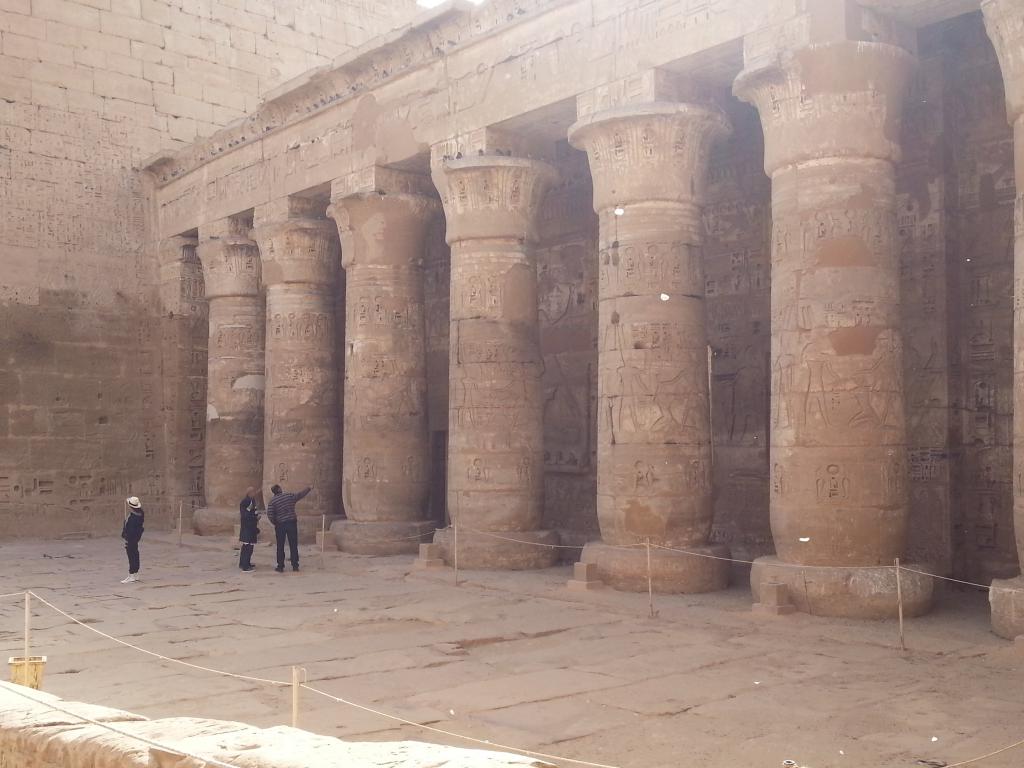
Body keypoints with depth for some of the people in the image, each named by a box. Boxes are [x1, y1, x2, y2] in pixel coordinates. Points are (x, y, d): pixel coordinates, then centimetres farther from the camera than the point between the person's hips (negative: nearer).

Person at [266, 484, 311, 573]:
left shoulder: (272, 501, -5)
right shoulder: (290, 496, -1)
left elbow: (270, 515, -9)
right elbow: (300, 494, 14)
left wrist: (275, 523, 8)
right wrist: (309, 489, 31)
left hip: (280, 525, -1)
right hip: (292, 523, 1)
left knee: (280, 547, 8)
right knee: (293, 546, 7)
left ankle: (280, 566, 8)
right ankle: (295, 566, 10)